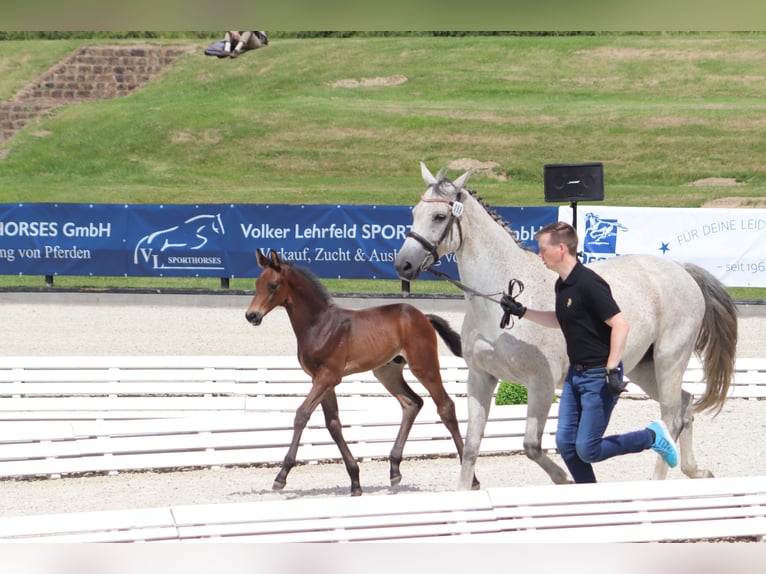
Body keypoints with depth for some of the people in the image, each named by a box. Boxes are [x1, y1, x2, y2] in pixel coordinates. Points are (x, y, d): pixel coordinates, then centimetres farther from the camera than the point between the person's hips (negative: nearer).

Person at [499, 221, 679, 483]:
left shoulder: (588, 283, -21)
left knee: (587, 450, -8)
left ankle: (652, 437, 10)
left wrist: (612, 370, -28)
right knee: (566, 443, 5)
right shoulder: (562, 285, 9)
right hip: (575, 373, 9)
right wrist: (522, 312, 19)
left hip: (599, 376, -9)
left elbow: (620, 324, -25)